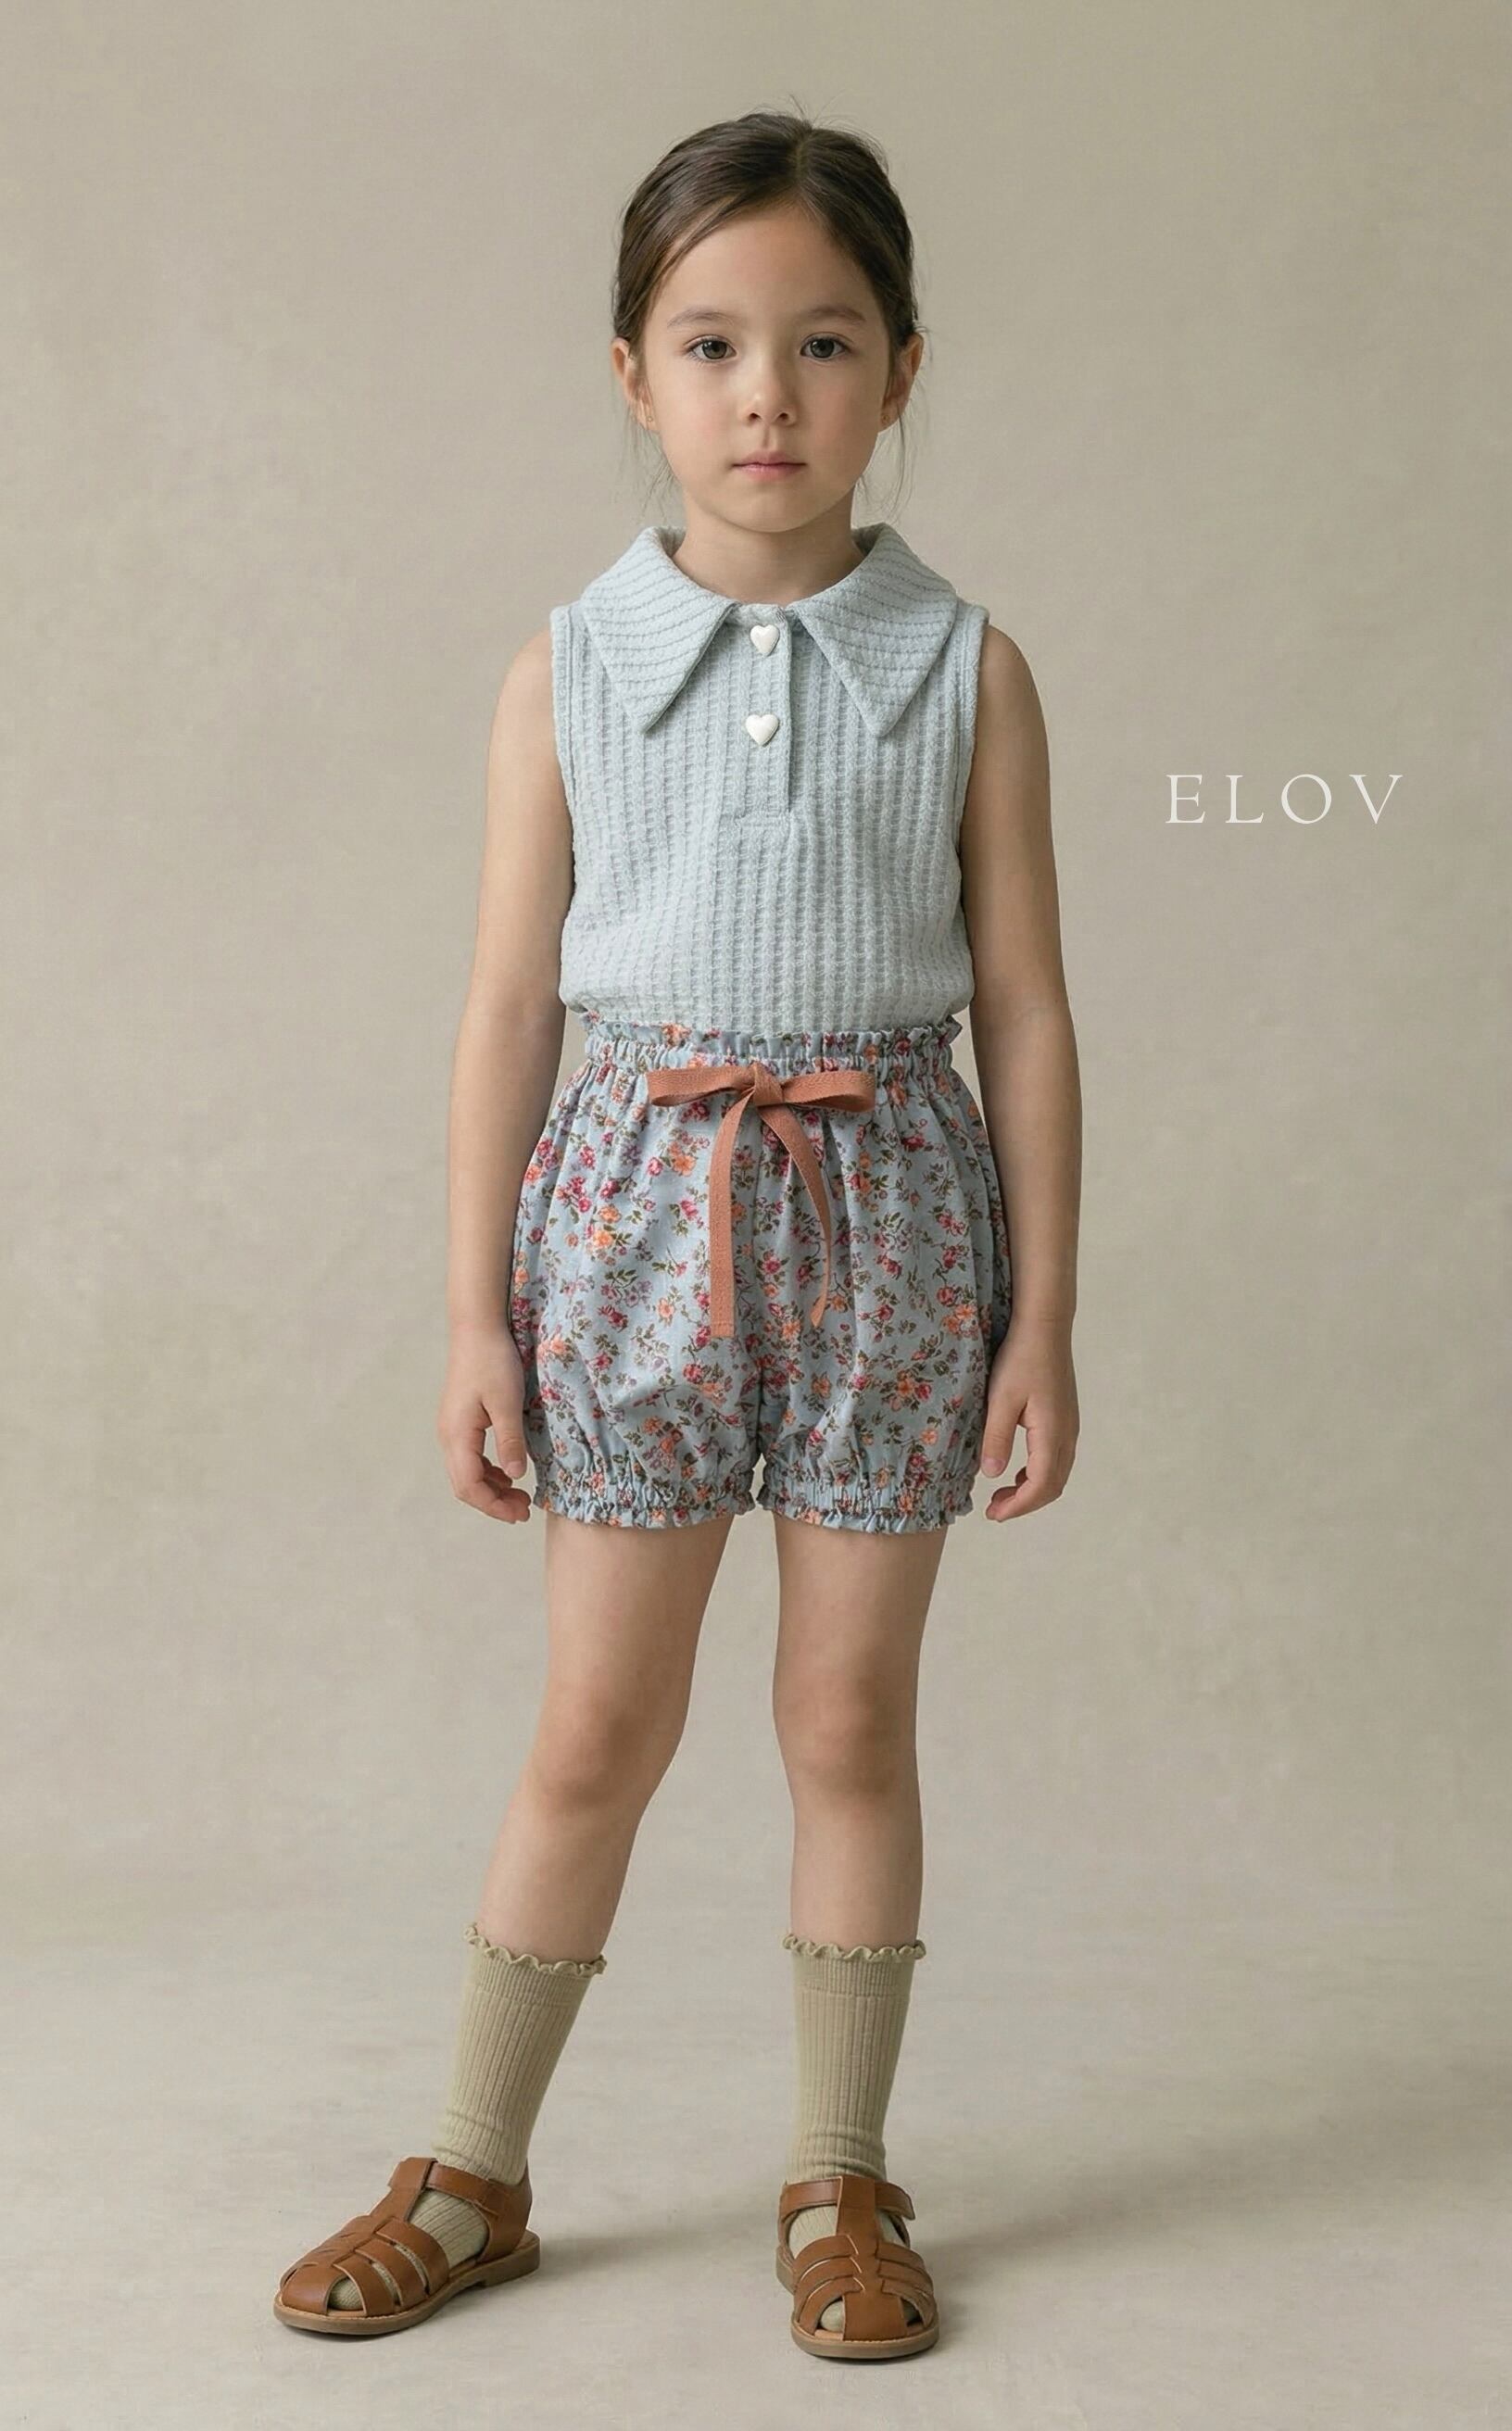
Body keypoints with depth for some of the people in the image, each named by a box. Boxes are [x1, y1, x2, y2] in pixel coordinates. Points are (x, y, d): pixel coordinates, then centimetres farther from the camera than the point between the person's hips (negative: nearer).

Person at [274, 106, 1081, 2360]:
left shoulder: (965, 670, -1)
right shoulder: (568, 671, 0)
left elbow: (1026, 1011, 1)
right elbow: (512, 1005, 1)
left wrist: (1043, 1317, -2)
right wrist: (477, 1316, 0)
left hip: (882, 1201, 0)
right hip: (636, 1195, 0)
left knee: (853, 1714, 8)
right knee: (598, 1725, 7)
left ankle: (840, 2180, 25)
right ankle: (474, 2177, 25)